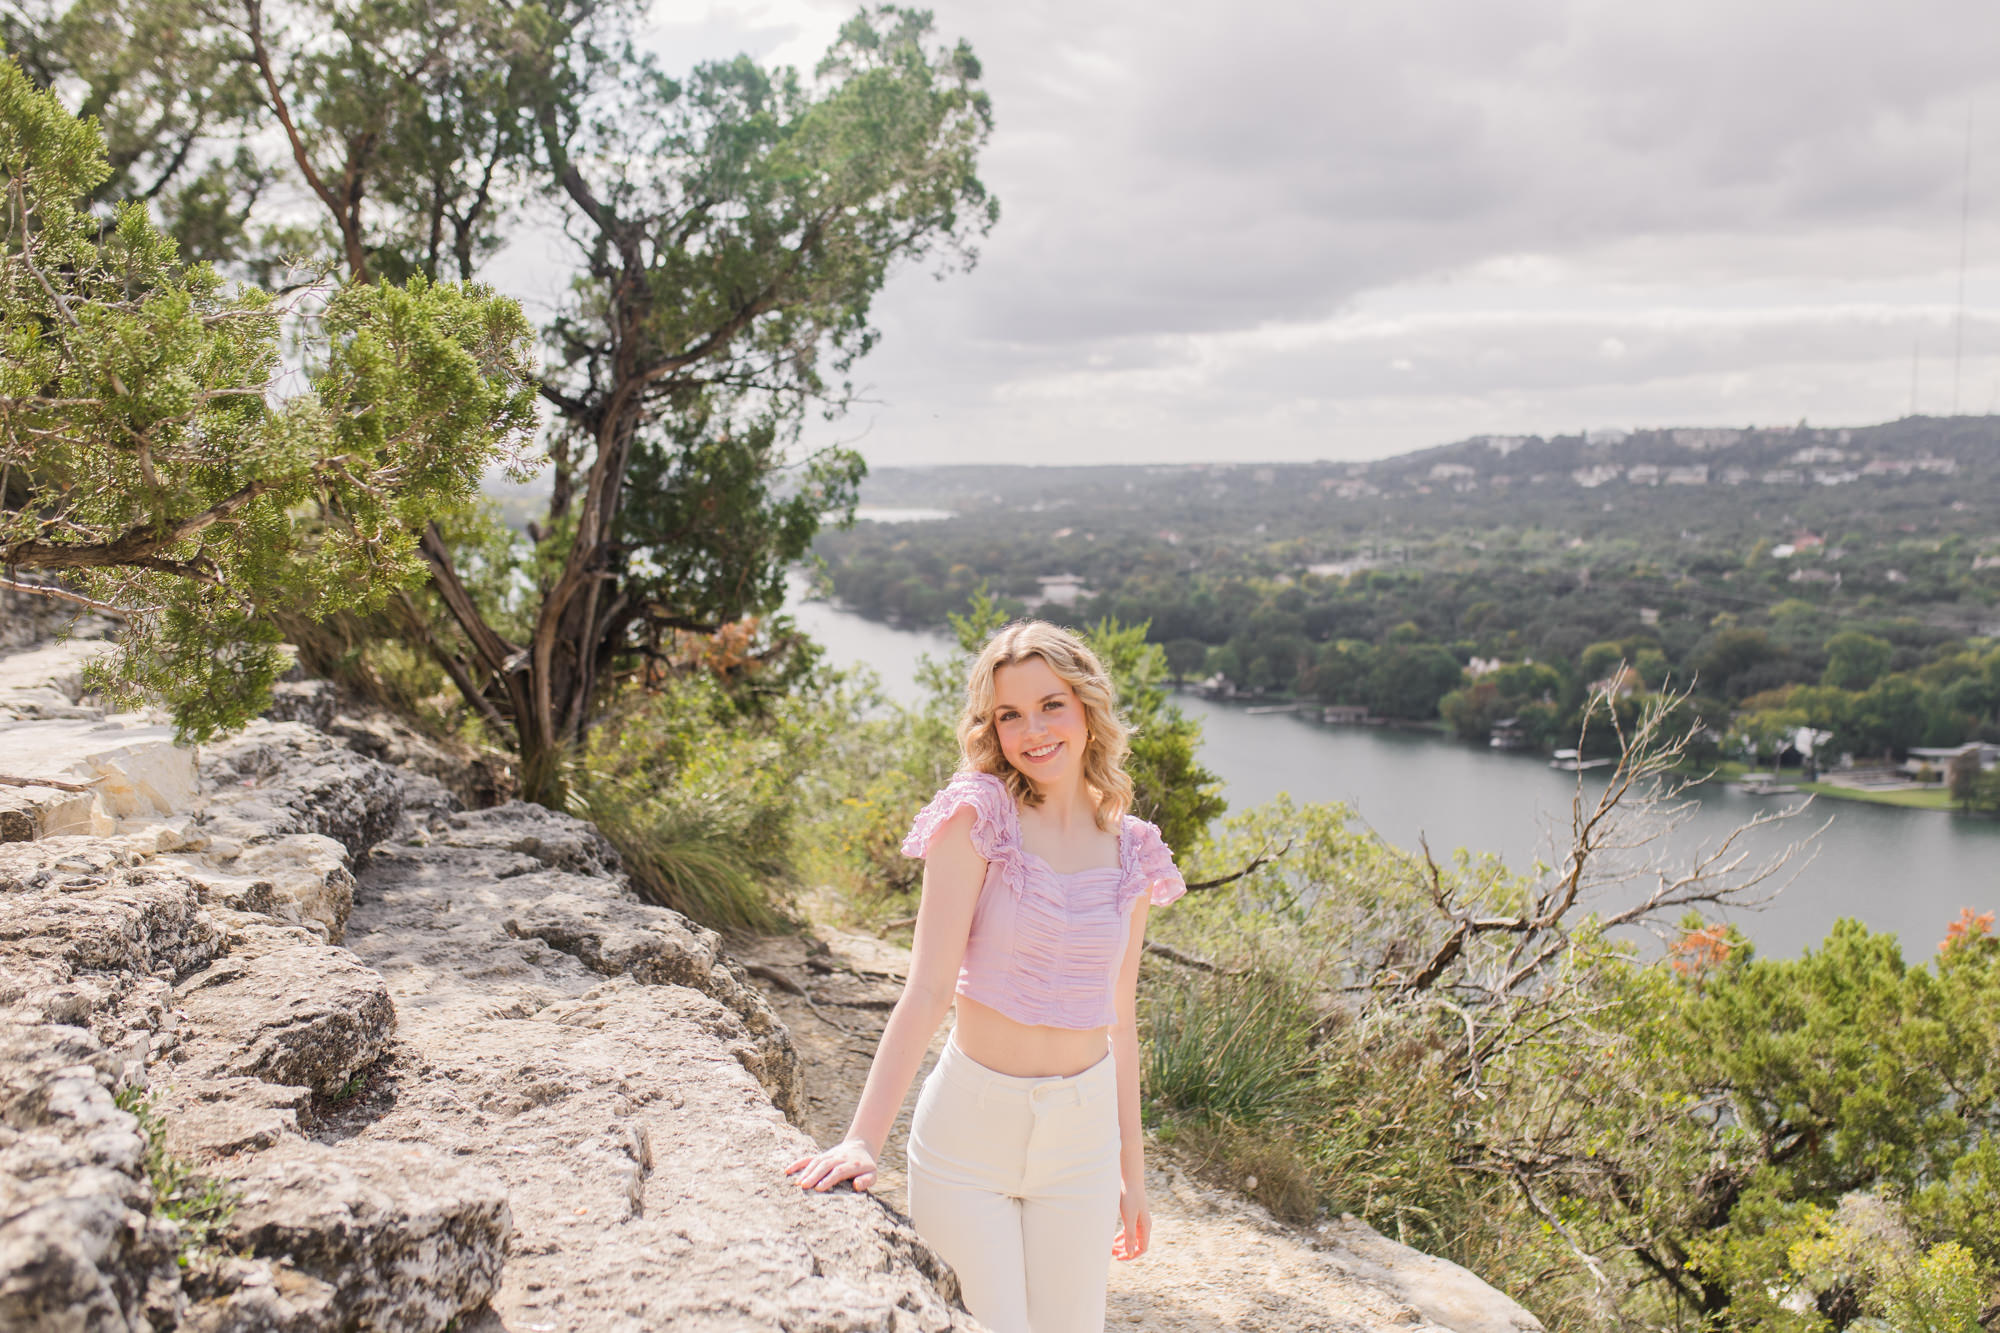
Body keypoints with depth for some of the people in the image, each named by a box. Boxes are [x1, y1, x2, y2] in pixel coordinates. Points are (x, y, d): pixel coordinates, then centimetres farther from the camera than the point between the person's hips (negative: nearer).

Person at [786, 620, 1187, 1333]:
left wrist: (1132, 1173, 14)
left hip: (1081, 1137, 4)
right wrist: (862, 1139, -23)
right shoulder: (978, 819, -10)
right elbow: (928, 987, -16)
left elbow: (1119, 1021, 11)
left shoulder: (1130, 853, 4)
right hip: (970, 1121, -4)